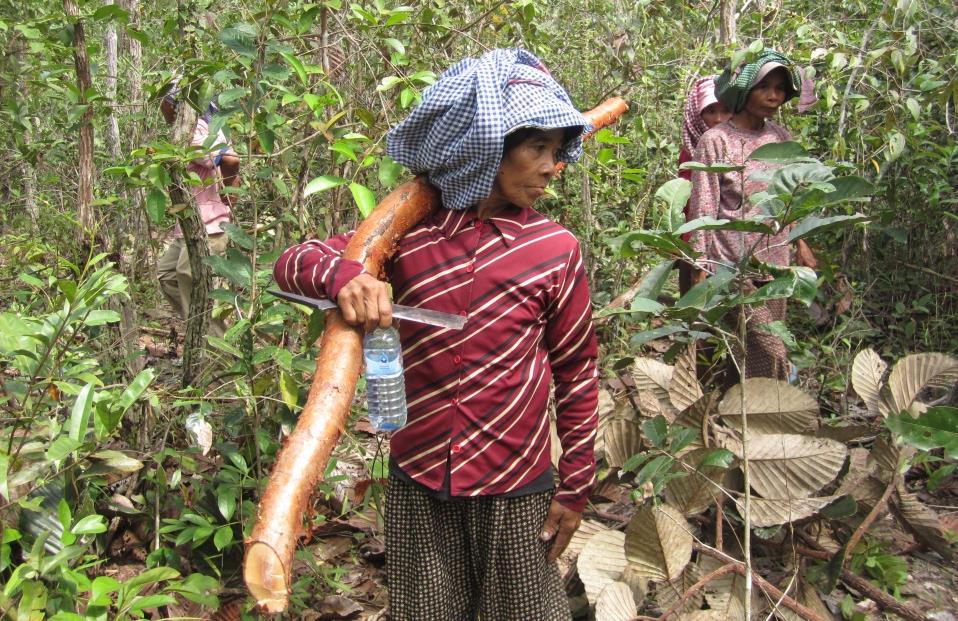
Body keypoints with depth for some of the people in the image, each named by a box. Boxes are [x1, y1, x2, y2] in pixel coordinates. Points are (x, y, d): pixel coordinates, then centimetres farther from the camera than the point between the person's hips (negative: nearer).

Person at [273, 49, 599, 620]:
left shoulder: (555, 250, -5)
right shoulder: (410, 233, -3)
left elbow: (577, 372, 2)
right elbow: (294, 262, -3)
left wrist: (576, 487, 5)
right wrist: (343, 274, -26)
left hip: (517, 492, -1)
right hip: (418, 487, 1)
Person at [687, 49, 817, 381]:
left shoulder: (781, 137, 9)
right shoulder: (716, 140, -9)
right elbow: (704, 208, -9)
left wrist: (800, 243, 16)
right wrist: (702, 267, -11)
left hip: (775, 262, 6)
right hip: (732, 265, -6)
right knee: (769, 352, -8)